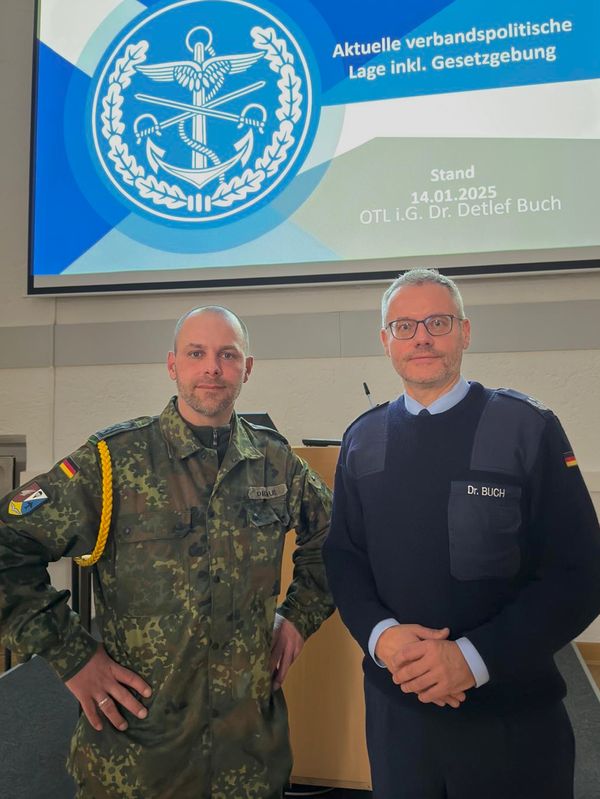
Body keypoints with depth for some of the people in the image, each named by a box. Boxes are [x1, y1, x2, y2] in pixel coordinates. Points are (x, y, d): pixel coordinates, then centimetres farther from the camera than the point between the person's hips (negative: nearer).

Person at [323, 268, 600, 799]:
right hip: (395, 703, 3)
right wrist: (380, 634, -14)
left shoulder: (529, 429, -9)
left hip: (512, 715, -2)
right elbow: (343, 555, 5)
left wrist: (475, 657, -19)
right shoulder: (362, 440, 2)